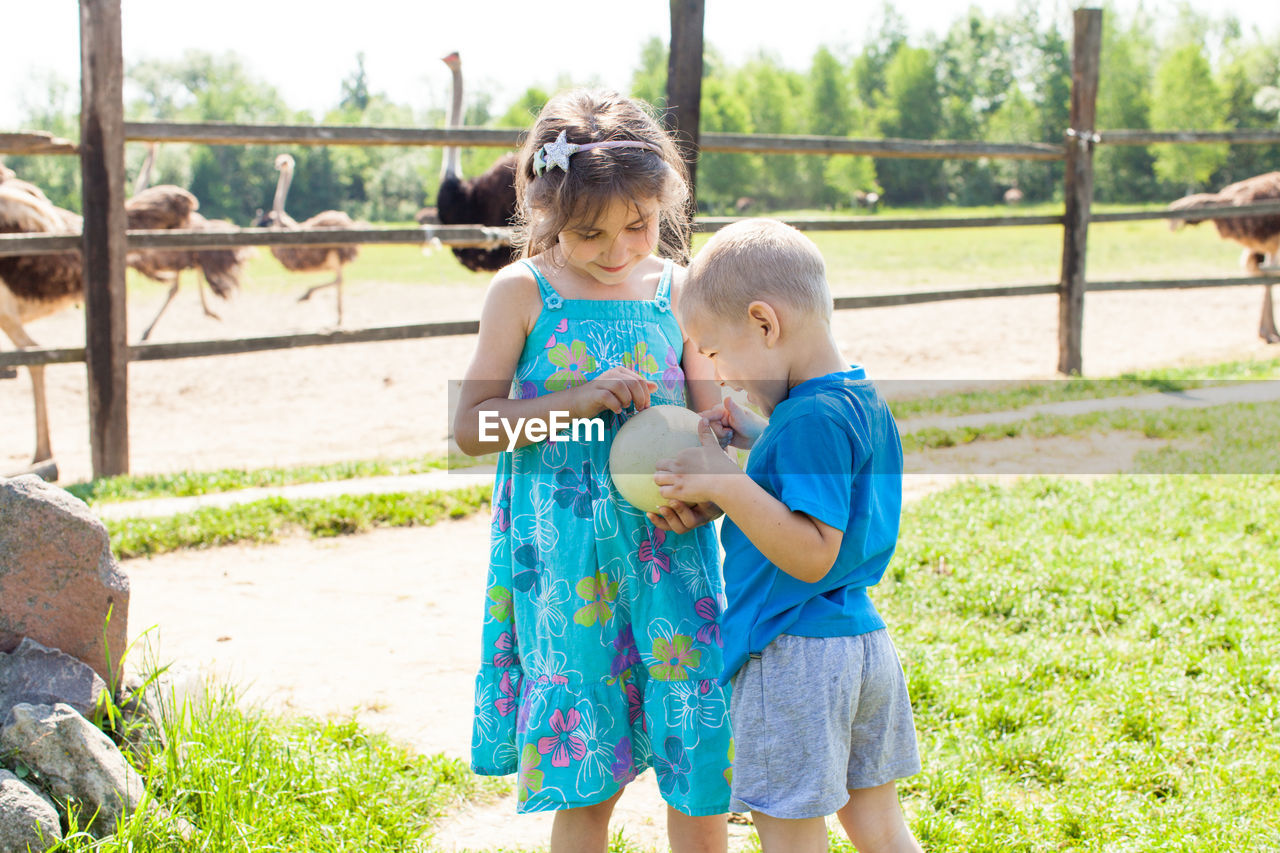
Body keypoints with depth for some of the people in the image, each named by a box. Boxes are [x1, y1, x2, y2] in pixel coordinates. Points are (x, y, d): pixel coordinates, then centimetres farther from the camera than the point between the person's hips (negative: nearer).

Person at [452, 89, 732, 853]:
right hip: (565, 560, -2)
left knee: (699, 758, 3)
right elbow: (470, 426, -3)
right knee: (586, 783, 8)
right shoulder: (524, 293, -2)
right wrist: (573, 401, -16)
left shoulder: (677, 291, 4)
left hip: (668, 551, 2)